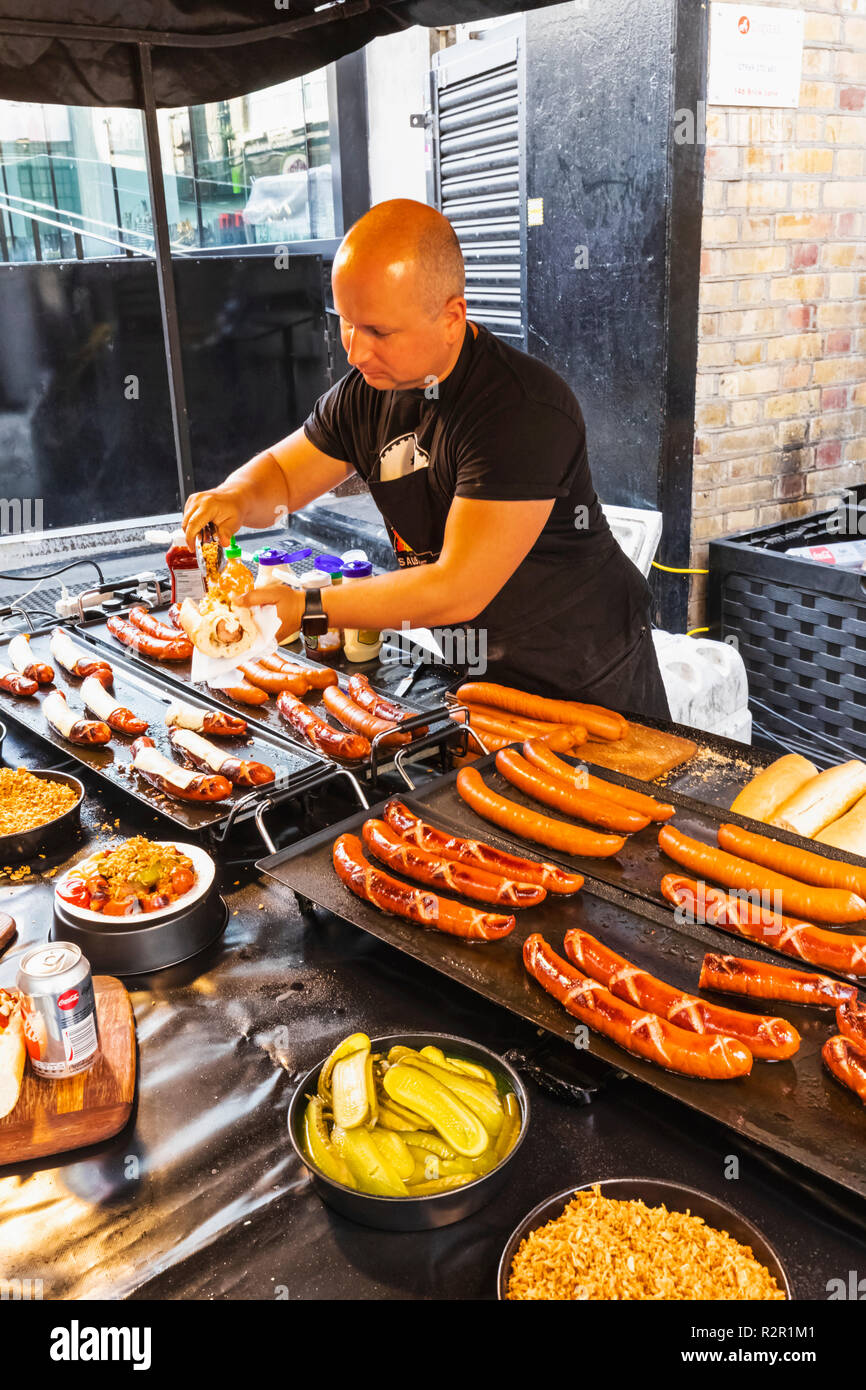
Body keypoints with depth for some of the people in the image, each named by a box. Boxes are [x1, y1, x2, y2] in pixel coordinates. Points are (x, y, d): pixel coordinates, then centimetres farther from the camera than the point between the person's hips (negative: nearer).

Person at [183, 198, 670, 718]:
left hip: (589, 681, -6)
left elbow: (458, 589, -32)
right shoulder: (370, 388, -5)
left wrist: (304, 609, -28)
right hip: (479, 668, 6)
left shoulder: (525, 411, -30)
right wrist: (235, 498, -18)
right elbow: (279, 472, 7)